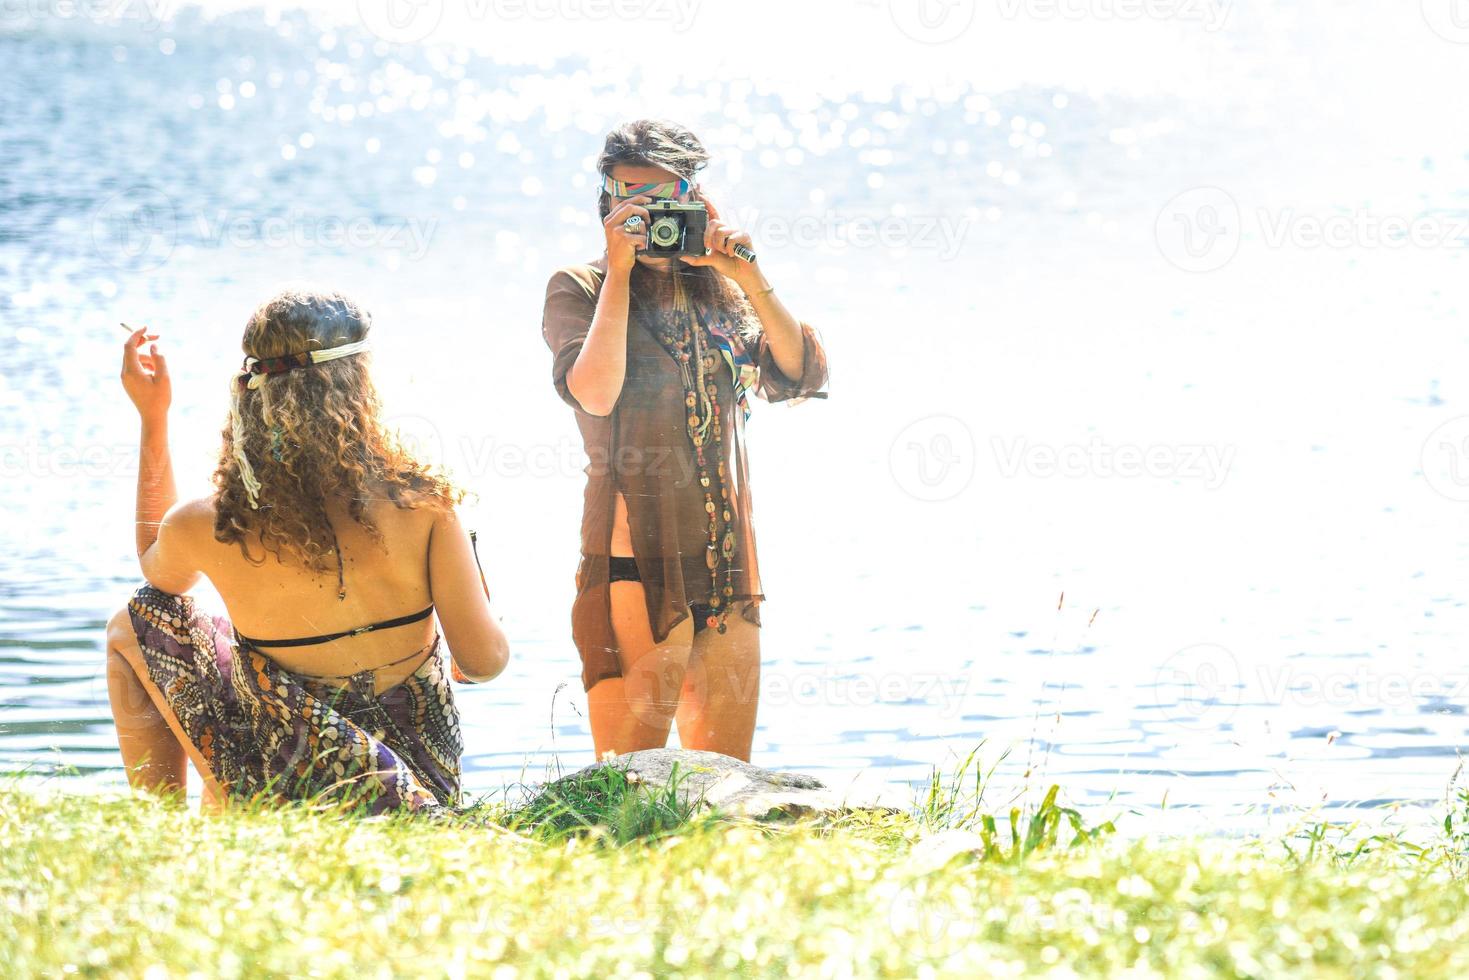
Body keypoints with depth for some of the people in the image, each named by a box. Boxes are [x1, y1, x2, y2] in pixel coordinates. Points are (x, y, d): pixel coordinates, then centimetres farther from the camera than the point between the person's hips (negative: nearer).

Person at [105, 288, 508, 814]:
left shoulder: (204, 528, -14)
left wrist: (153, 417, 14)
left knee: (133, 626, 19)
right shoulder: (422, 502, -17)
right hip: (427, 784, 3)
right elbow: (486, 660, -11)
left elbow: (158, 569, 13)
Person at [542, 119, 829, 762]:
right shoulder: (579, 289, 0)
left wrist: (746, 276, -5)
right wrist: (620, 272, -11)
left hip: (726, 568, 5)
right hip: (635, 566, -5)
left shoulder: (718, 294, 13)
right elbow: (595, 393, -18)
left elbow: (803, 376, 2)